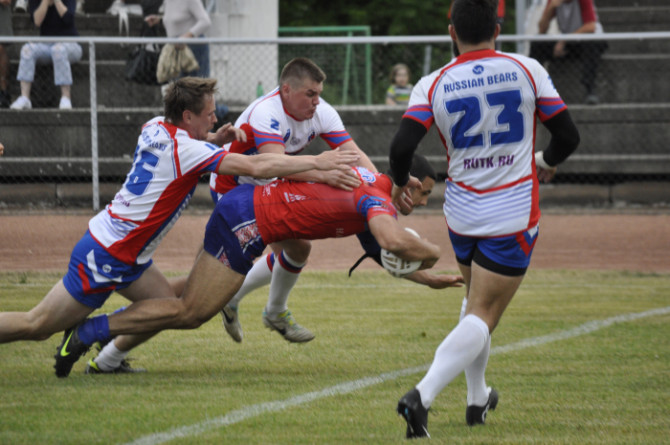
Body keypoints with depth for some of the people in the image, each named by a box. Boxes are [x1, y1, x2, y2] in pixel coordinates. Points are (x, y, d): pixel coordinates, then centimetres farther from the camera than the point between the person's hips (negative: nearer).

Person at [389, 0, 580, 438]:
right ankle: (423, 395, -24)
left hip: (461, 214, 3)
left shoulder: (433, 85, -4)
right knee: (482, 316, -4)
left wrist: (401, 182, 8)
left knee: (476, 301, 27)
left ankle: (477, 398, 31)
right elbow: (568, 137, -2)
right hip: (513, 217, -3)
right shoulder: (527, 69, -4)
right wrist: (545, 162, 20)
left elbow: (401, 147, -14)